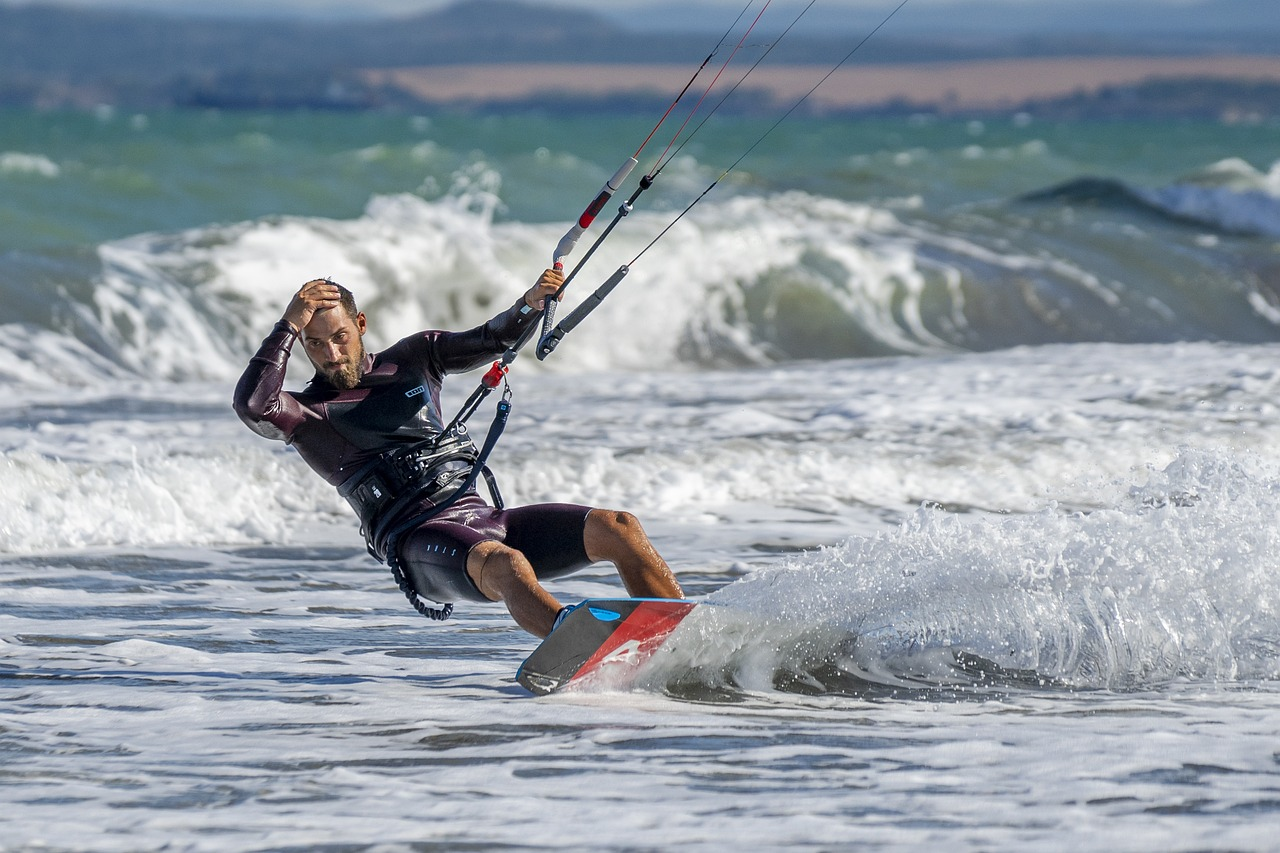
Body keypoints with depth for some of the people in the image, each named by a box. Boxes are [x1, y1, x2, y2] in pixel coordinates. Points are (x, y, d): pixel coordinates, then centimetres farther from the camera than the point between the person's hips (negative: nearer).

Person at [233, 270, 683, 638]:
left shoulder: (413, 358, 20)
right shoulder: (305, 414, 5)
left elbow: (490, 340, 13)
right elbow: (251, 406, -15)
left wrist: (530, 304, -8)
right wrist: (289, 325, -12)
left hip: (480, 518, 6)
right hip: (417, 541, -6)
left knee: (619, 529, -12)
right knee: (504, 565, -40)